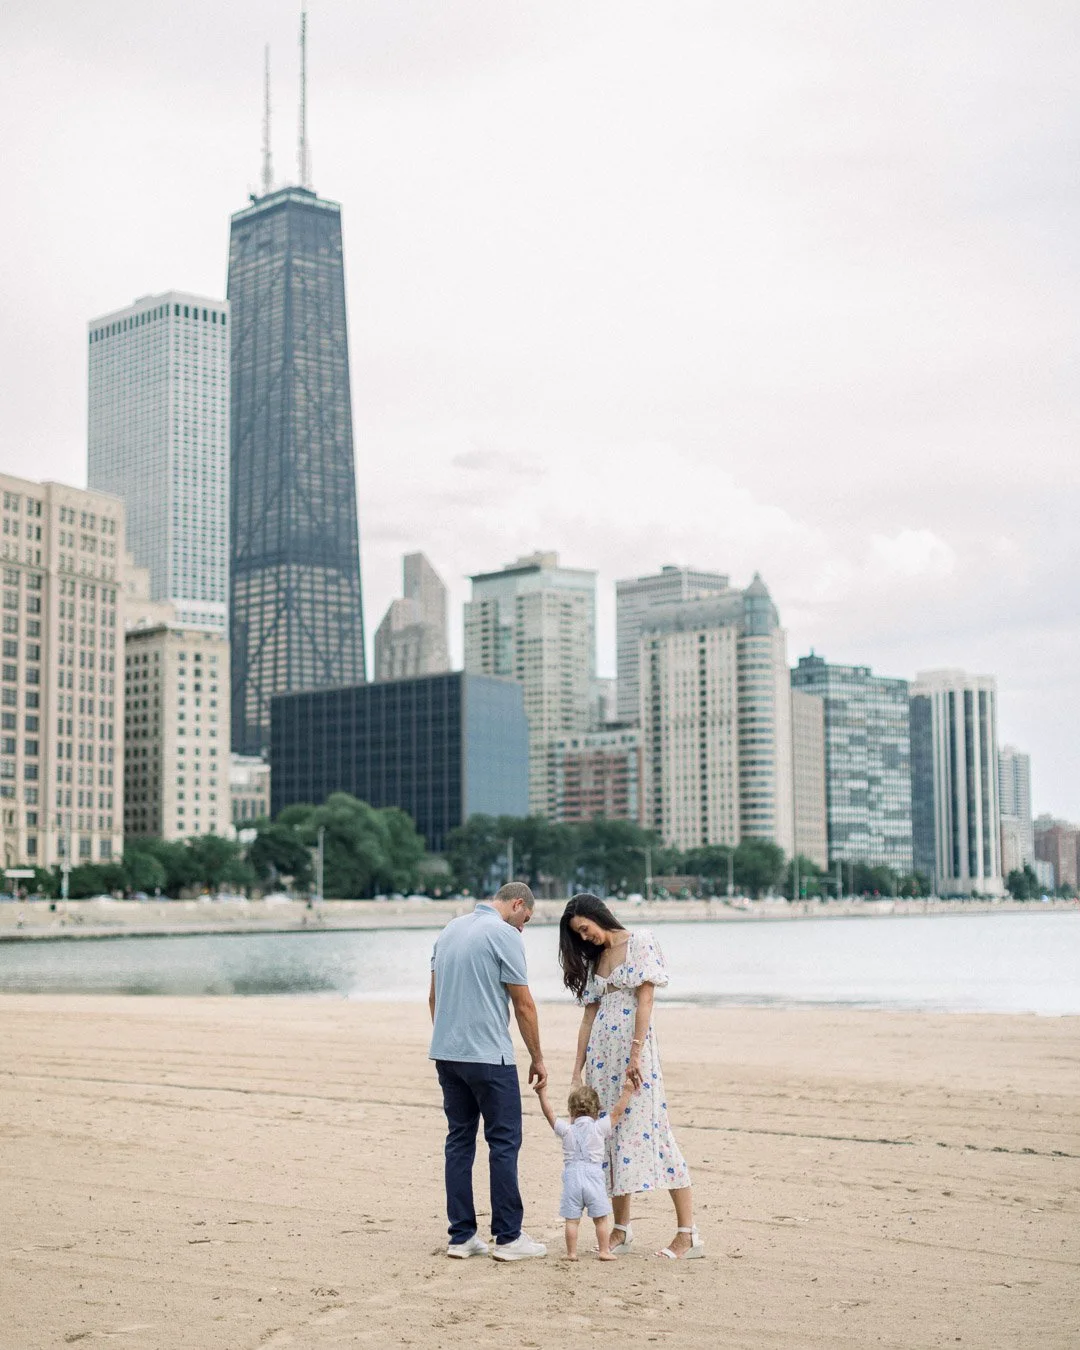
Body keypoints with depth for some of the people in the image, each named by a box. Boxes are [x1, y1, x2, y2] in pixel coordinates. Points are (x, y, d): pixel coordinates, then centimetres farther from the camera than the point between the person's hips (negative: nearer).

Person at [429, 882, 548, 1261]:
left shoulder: (451, 929, 14)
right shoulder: (505, 935, -9)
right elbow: (524, 1006, -8)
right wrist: (537, 1059, 2)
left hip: (446, 1053, 7)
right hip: (488, 1055, -7)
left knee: (459, 1141, 10)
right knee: (504, 1143, -1)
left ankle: (461, 1236, 10)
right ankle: (508, 1237, 1)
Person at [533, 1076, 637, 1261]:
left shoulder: (566, 1130, 6)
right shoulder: (599, 1128, 2)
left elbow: (549, 1114, 13)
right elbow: (617, 1113, 5)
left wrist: (542, 1095, 21)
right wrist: (626, 1092, 11)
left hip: (572, 1177, 1)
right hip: (594, 1176, -1)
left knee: (571, 1219, 3)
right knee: (601, 1218, 7)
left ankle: (571, 1252, 4)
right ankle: (604, 1251, 7)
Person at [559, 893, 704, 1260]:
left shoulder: (640, 942, -3)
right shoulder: (594, 959, 17)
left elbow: (645, 999, -10)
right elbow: (589, 1016, 16)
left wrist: (636, 1055, -18)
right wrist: (577, 1071, 10)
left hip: (633, 1048, -7)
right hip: (602, 1055, 7)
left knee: (646, 1131, -11)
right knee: (609, 1136, 5)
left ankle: (688, 1234, -9)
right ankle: (621, 1230, 12)